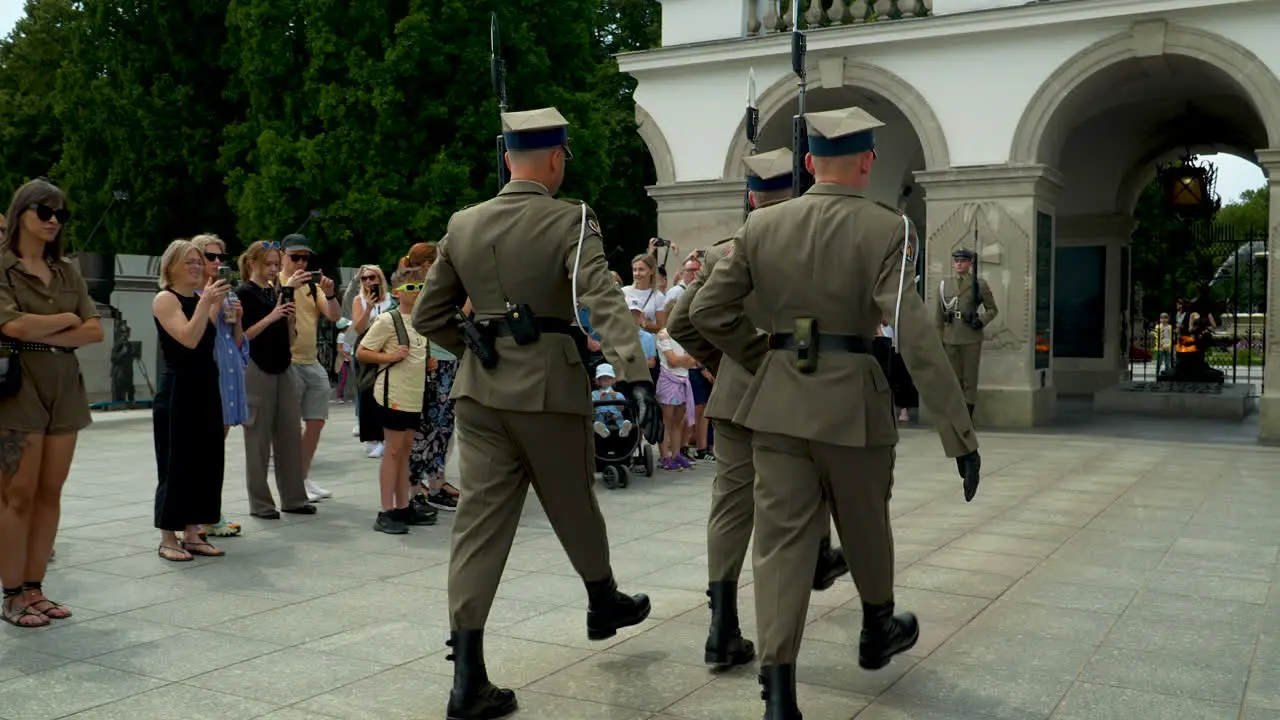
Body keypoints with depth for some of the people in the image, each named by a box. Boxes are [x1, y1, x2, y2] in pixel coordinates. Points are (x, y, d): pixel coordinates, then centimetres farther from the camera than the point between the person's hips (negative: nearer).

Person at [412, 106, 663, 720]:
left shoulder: (463, 224, 6)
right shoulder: (570, 221, -10)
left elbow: (429, 315, 10)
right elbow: (604, 302, -24)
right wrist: (636, 377, -32)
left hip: (481, 387, 4)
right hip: (549, 385, -4)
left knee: (481, 519, 3)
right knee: (572, 503, 17)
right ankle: (604, 602, 43)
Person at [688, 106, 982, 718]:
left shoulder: (761, 226, 1)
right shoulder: (885, 230, -10)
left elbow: (707, 311, 4)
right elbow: (914, 336, -18)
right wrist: (959, 432, -17)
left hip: (779, 399, 2)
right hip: (852, 400, -2)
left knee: (782, 539, 4)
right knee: (864, 525, 20)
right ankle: (877, 630, 45)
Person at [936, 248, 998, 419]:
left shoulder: (980, 284, 2)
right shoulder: (944, 284, 10)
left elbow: (992, 309, 8)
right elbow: (940, 315, 12)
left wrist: (981, 321, -11)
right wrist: (938, 339, 9)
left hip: (971, 339, -3)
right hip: (950, 339, 3)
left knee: (970, 379, -1)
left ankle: (968, 418, 3)